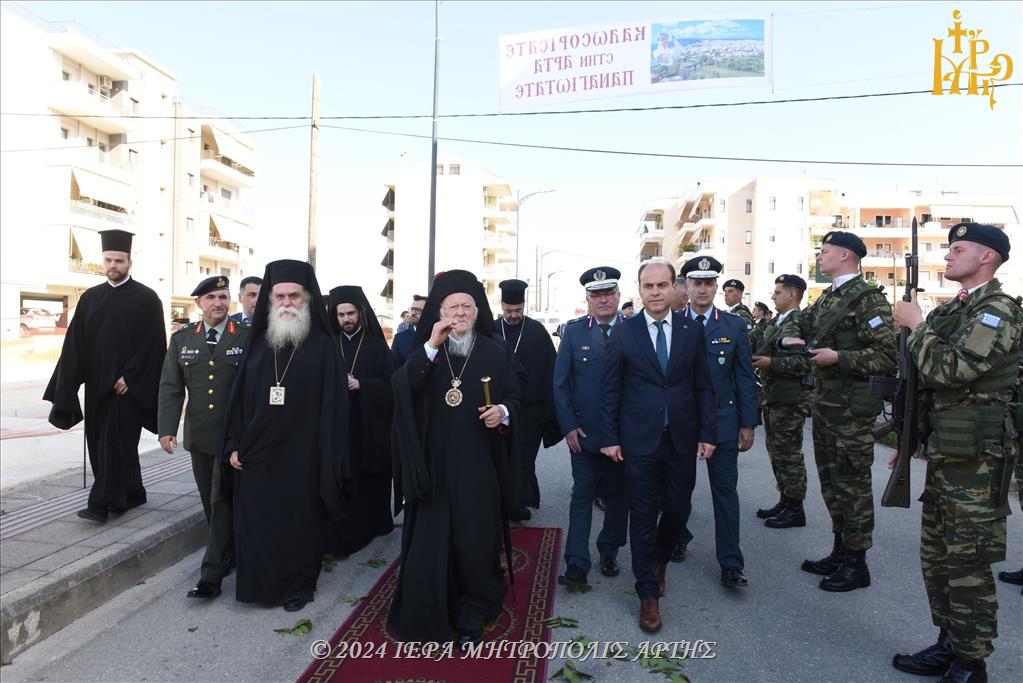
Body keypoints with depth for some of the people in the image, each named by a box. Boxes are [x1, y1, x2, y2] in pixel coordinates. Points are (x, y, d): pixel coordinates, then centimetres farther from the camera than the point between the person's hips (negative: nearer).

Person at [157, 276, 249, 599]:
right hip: (198, 436, 5)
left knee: (222, 501, -3)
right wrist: (167, 428, -6)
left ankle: (211, 575, 2)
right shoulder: (181, 339, 7)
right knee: (210, 502, 15)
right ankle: (230, 554, 33)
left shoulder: (248, 337, -5)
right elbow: (170, 387, 4)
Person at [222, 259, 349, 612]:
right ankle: (260, 584, 29)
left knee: (298, 524, 8)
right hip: (256, 454, 4)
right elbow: (240, 397, 9)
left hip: (301, 455, -3)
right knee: (255, 525, 9)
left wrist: (330, 461, -11)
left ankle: (298, 586, 27)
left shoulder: (323, 346, -6)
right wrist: (234, 444, 3)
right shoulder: (258, 343, 6)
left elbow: (334, 406, -8)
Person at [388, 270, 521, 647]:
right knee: (431, 537, 6)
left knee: (475, 536, 2)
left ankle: (473, 611, 20)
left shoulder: (495, 353, 2)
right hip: (434, 461, 1)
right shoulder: (426, 350, 4)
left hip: (478, 465, -1)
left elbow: (514, 397, 7)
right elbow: (402, 387, -13)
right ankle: (431, 611, 24)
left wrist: (503, 411, -16)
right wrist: (431, 345, -21)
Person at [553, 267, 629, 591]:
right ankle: (577, 564, 8)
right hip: (584, 431, -1)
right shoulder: (574, 331, -1)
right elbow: (560, 382, -1)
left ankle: (609, 551, 32)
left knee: (617, 496, 14)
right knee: (582, 496, 3)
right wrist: (569, 426, -7)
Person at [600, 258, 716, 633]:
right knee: (643, 516, 4)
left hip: (682, 438, 2)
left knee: (676, 509, 11)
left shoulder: (692, 331, 3)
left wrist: (707, 433, 0)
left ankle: (660, 560, 42)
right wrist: (610, 437, -4)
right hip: (639, 439, -2)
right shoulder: (623, 333, -2)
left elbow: (703, 387, 5)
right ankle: (648, 594, 18)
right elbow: (611, 390, 0)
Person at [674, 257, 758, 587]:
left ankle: (730, 565, 10)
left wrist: (748, 424, -1)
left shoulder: (734, 325, 2)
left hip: (722, 421, 0)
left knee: (725, 491, 3)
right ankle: (679, 536, 37)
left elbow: (745, 377, 3)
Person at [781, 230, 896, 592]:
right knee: (831, 482, 16)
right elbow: (800, 325, 25)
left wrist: (838, 357, -22)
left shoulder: (869, 299, -13)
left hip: (851, 407, -9)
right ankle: (840, 552, 30)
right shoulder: (826, 298, 13)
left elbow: (887, 356, -18)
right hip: (823, 403, 9)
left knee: (852, 484, 2)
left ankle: (856, 564, 15)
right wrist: (789, 340, 3)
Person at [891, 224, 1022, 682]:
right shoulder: (950, 310, 15)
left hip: (977, 455, -9)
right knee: (937, 557, 16)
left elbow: (949, 369, -25)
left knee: (968, 562, 0)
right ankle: (949, 645, 30)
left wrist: (915, 324, -12)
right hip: (943, 450, 9)